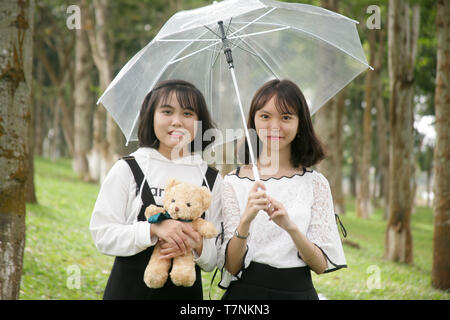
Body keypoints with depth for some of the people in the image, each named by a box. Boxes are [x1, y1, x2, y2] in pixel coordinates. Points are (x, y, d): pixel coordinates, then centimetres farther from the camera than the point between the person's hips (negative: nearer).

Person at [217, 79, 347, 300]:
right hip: (245, 291, -1)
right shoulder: (233, 183, -2)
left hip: (298, 291, 1)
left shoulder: (315, 183, 0)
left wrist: (290, 226, -22)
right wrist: (246, 219, -24)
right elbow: (231, 266, -7)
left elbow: (321, 265, -6)